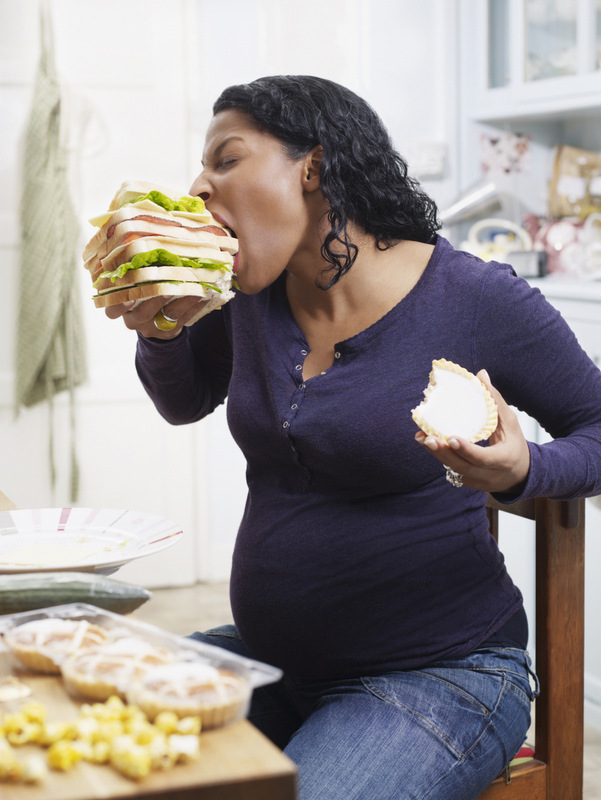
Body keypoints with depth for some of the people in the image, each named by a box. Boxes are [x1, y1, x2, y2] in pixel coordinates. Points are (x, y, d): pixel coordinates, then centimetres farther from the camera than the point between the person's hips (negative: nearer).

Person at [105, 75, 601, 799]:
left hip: (437, 675, -5)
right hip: (268, 657, 5)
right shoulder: (256, 293, 2)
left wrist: (521, 472, -26)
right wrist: (158, 327, -3)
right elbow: (185, 402, 19)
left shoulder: (477, 299, -14)